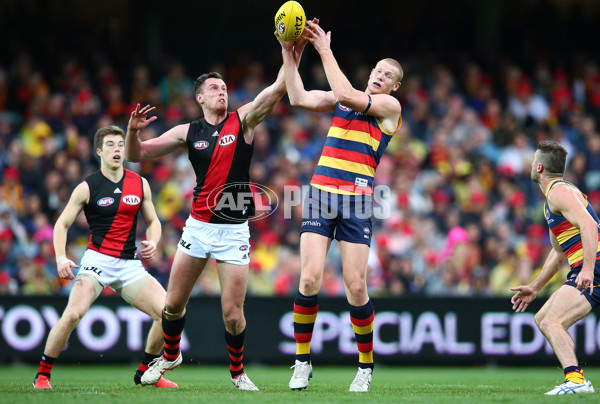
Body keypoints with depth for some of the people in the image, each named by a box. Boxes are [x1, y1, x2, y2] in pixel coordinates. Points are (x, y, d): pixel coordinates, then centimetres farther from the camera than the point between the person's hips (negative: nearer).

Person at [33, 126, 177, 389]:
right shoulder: (87, 188, -2)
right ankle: (42, 375, -9)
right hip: (97, 261, -4)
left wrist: (152, 243, -5)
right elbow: (62, 224, 3)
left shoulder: (140, 184, 8)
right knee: (72, 315, -25)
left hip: (130, 265, 4)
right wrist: (61, 258, -12)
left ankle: (145, 372, 12)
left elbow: (153, 221, 17)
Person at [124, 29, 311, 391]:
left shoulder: (243, 121, 1)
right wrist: (133, 130, -14)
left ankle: (238, 372, 15)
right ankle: (170, 356, 35)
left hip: (234, 231, -2)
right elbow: (136, 155, 6)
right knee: (174, 303, 7)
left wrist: (293, 53, -28)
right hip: (198, 226, 2)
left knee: (232, 313, -7)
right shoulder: (187, 132, 6)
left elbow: (278, 89, -14)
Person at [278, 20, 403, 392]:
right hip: (320, 194, 3)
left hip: (357, 200, -3)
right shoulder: (341, 99, 18)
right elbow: (298, 97, 7)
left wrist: (325, 50, -9)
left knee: (356, 287, -8)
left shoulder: (390, 106, 3)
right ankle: (303, 362, 3)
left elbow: (346, 95, -11)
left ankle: (366, 365, 10)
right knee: (310, 278, -11)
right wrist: (289, 51, 0)